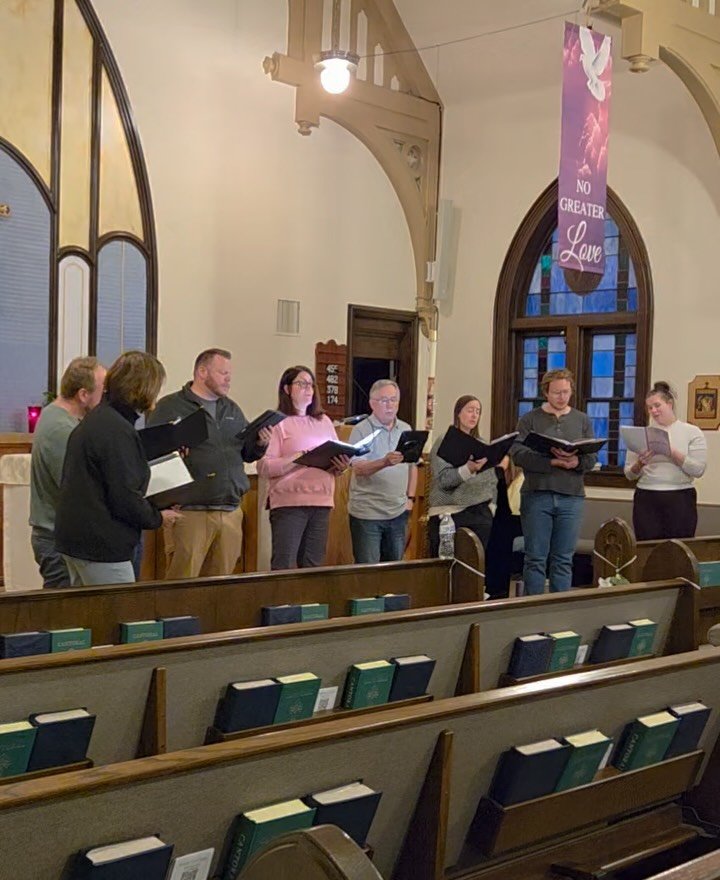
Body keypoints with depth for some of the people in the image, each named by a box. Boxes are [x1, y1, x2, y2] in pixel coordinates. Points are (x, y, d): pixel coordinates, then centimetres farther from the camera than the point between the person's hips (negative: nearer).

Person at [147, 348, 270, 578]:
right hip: (189, 513, -6)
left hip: (231, 513, 6)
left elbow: (246, 453, 20)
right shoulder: (170, 407, -1)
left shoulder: (232, 410, 19)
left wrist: (260, 444, 0)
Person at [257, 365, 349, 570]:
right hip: (289, 502, -5)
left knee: (313, 565, 8)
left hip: (321, 501, 6)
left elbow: (339, 458, 20)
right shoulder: (278, 422, -1)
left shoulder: (324, 421, 18)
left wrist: (341, 467, -2)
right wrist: (296, 459, -20)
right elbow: (264, 467, -10)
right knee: (284, 566, -8)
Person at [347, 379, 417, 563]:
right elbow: (358, 469, -18)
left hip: (398, 511, 5)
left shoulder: (406, 429, 10)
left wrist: (410, 497, 8)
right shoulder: (361, 430, -8)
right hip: (367, 513, -5)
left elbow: (413, 465, 18)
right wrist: (385, 462, -34)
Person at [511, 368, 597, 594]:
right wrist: (552, 461, -21)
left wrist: (577, 463, -18)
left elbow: (592, 457, 5)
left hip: (571, 497, 2)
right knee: (536, 558, 1)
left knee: (563, 560, 6)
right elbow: (518, 453, -9)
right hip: (536, 495, -2)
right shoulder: (530, 419, 4)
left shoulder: (582, 420, 12)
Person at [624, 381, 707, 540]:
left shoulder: (692, 432, 4)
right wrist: (640, 464, -11)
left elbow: (698, 470, -6)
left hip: (680, 499, -2)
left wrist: (672, 452, -16)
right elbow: (629, 474, 10)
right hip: (646, 499, 2)